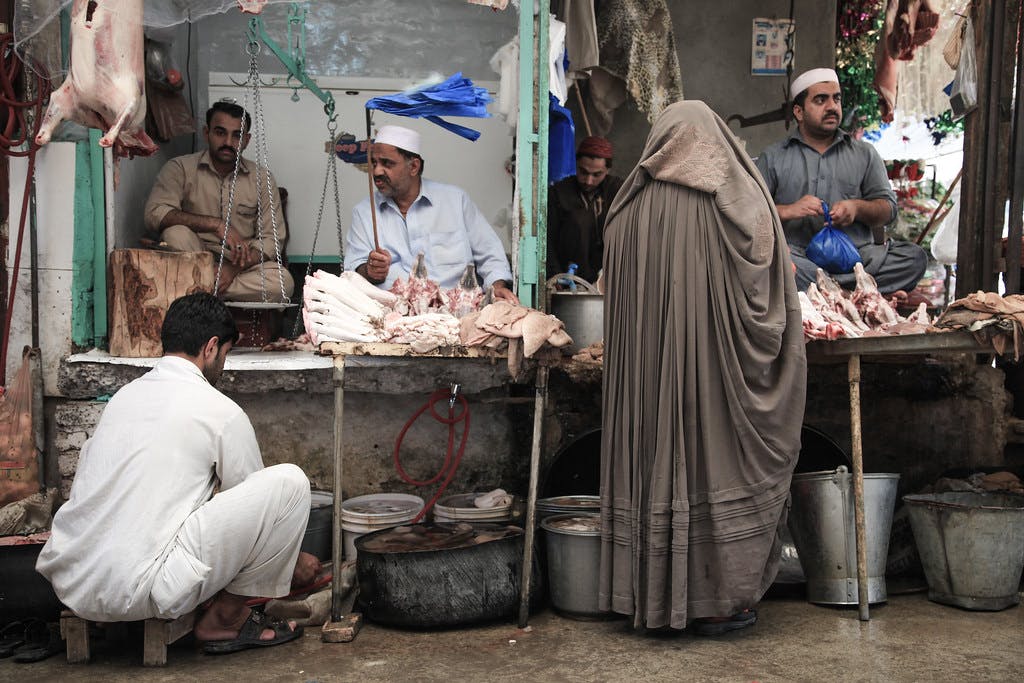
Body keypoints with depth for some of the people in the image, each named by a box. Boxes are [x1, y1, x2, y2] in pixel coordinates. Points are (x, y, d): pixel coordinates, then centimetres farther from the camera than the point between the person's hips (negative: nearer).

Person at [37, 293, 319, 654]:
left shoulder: (125, 395, 17)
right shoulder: (220, 411, -4)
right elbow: (255, 502, 9)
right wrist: (296, 561, 30)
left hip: (69, 583, 8)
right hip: (137, 590, -8)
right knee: (289, 481, -4)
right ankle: (225, 618, 8)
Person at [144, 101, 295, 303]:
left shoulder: (261, 178, 4)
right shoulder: (180, 168, -1)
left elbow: (272, 238, -1)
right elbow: (155, 214, -17)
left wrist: (235, 267, -19)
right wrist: (215, 224, -27)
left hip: (241, 265, 2)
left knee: (283, 281, -29)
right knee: (176, 233, -33)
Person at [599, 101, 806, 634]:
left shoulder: (631, 208, 2)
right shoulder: (739, 203, -4)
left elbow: (614, 290, 9)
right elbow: (769, 296, -4)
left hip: (646, 365, 3)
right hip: (718, 369, -2)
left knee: (657, 457, 11)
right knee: (716, 459, 5)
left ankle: (652, 592, 19)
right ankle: (716, 603, 12)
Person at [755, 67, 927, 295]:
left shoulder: (864, 154, 23)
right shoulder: (773, 158, 16)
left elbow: (888, 208, 17)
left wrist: (857, 208, -4)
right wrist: (787, 211, -13)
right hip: (799, 255, -3)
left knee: (914, 257, -24)